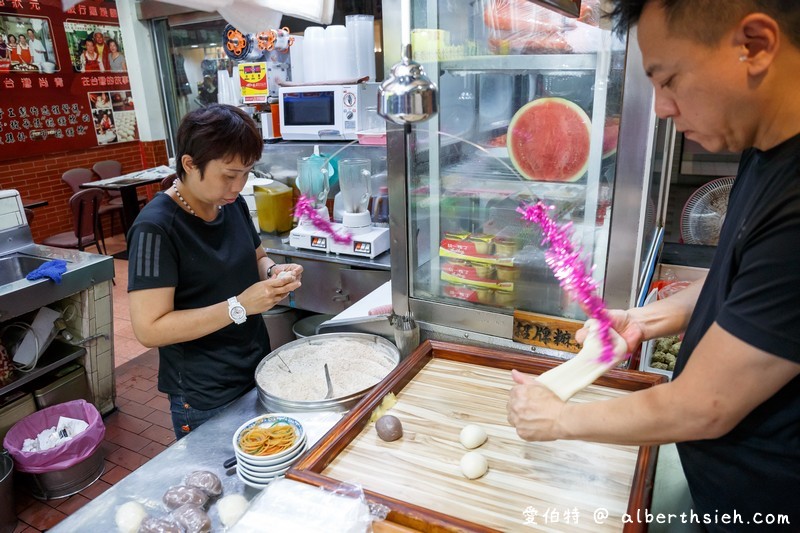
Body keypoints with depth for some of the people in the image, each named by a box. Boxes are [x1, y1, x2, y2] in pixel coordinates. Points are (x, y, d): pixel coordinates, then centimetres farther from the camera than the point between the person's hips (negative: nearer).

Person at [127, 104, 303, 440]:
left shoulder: (232, 204, 0)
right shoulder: (156, 228, -21)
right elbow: (149, 329, -23)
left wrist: (274, 272, -8)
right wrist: (240, 305, -29)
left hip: (258, 373, 7)